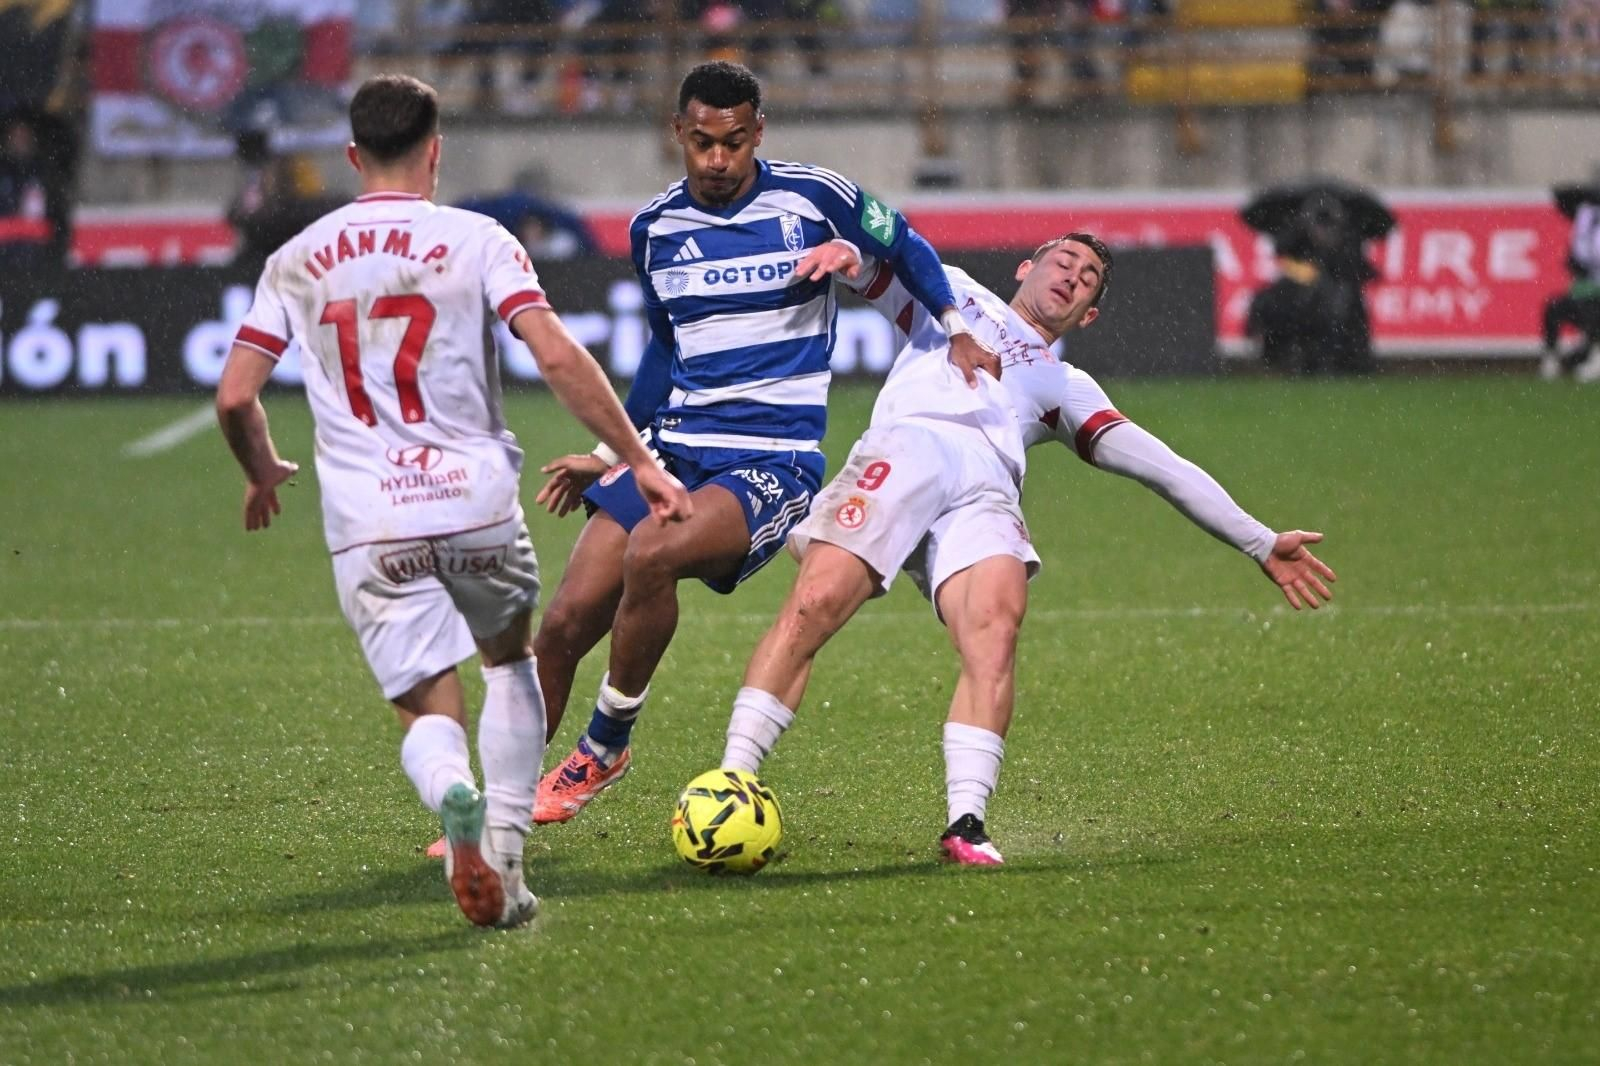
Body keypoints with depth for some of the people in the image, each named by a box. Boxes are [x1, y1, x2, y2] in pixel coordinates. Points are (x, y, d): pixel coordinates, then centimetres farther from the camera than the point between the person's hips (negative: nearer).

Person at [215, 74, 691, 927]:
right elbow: (559, 357, -10)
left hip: (367, 526, 1)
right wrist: (639, 461, -4)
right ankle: (506, 853, 14)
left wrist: (263, 473, 27)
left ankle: (453, 793, -30)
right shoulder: (473, 240, 1)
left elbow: (234, 397, 7)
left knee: (427, 706, 7)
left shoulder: (296, 262, 9)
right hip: (476, 503, -1)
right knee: (509, 657, 26)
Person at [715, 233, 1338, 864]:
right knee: (816, 602, -26)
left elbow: (1162, 467, 36)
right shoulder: (954, 296, 37)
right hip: (906, 448, -2)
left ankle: (966, 826, -39)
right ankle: (732, 785, -26)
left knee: (995, 627, -29)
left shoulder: (1067, 391, 39)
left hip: (986, 496, 2)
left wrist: (1262, 544, 31)